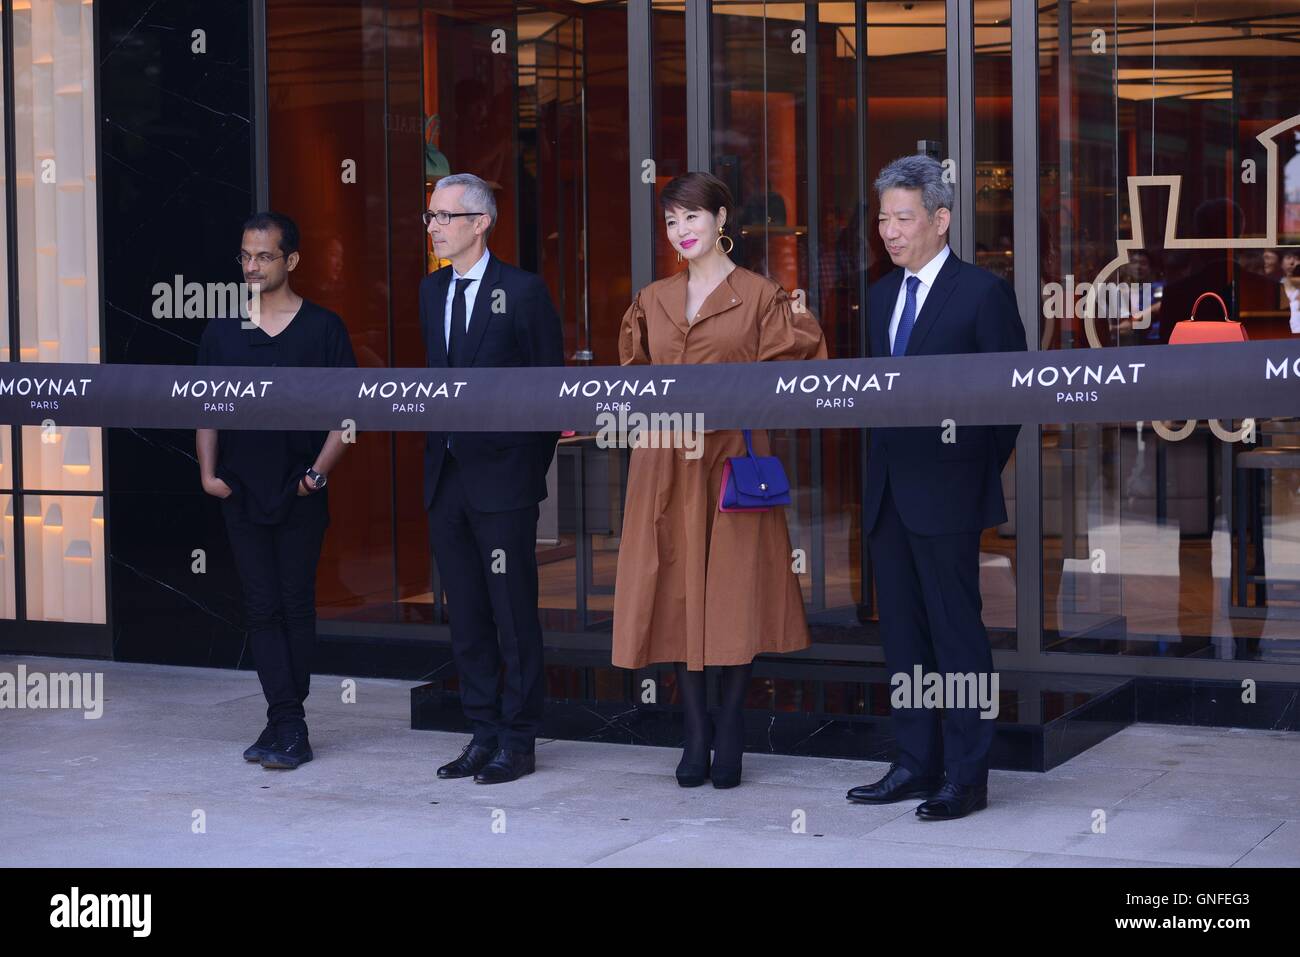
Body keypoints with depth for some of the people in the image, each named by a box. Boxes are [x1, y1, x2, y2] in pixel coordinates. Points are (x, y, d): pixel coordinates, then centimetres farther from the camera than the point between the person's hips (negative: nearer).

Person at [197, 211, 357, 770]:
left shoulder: (322, 327, 0)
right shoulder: (222, 331, 8)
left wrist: (320, 469, -12)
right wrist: (208, 470, -2)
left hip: (301, 494, -3)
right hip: (241, 493, 3)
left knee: (296, 606, 2)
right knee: (262, 609, 2)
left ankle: (285, 724, 11)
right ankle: (288, 725, 6)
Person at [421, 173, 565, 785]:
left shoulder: (524, 292, -6)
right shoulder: (431, 291, 12)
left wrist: (532, 468, -5)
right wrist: (435, 451, 9)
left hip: (502, 480, -6)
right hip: (446, 480, 6)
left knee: (514, 615, 0)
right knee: (466, 617, 10)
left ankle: (519, 741, 8)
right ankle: (484, 734, 19)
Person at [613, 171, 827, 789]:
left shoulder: (761, 297, 2)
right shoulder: (653, 300, 14)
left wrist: (803, 323, -16)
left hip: (732, 459, -4)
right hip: (666, 465, 4)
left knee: (733, 594, -2)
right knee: (678, 596, 3)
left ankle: (729, 740, 7)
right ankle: (696, 737, 11)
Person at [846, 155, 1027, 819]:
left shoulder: (982, 292, -6)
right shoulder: (881, 294, 14)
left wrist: (978, 468, -4)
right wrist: (876, 469, 8)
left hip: (946, 495, -7)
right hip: (888, 494, 7)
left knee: (957, 634, -2)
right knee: (902, 635, 11)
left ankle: (966, 776, 4)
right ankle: (915, 765, 20)